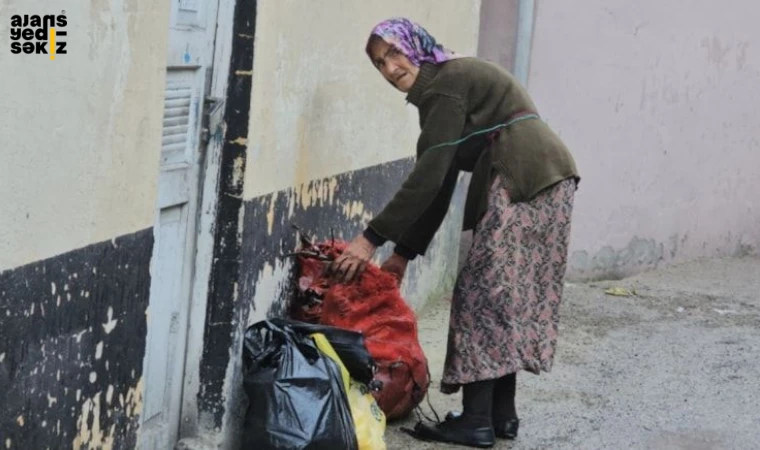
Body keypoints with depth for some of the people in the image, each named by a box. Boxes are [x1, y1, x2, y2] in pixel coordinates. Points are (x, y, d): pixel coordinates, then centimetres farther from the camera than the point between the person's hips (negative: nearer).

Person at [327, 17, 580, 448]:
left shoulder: (446, 84, -9)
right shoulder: (449, 83, 21)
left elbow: (429, 175, -17)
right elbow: (441, 183, 19)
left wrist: (373, 238, -16)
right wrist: (405, 252, 16)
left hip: (524, 182, -10)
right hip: (546, 179, 10)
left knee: (484, 293, -7)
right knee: (510, 295, 12)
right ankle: (502, 413, 15)